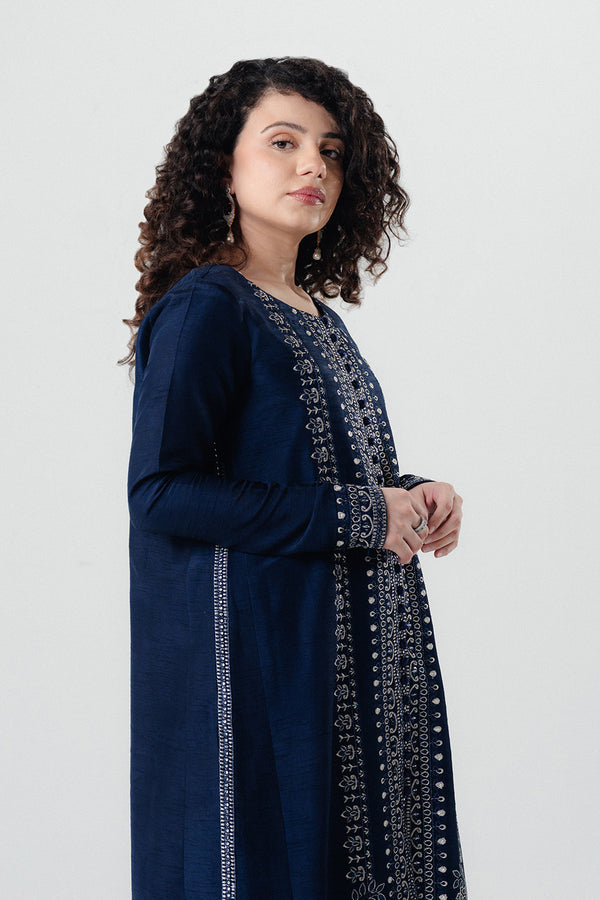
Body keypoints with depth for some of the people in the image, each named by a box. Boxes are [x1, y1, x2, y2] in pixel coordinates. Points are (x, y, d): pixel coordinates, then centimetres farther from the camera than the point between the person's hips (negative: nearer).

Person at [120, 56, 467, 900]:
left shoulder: (314, 313, 12)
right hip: (252, 651, -8)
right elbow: (161, 493, -21)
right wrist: (361, 516, -17)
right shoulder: (203, 309, -13)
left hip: (352, 658, 8)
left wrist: (411, 496, -2)